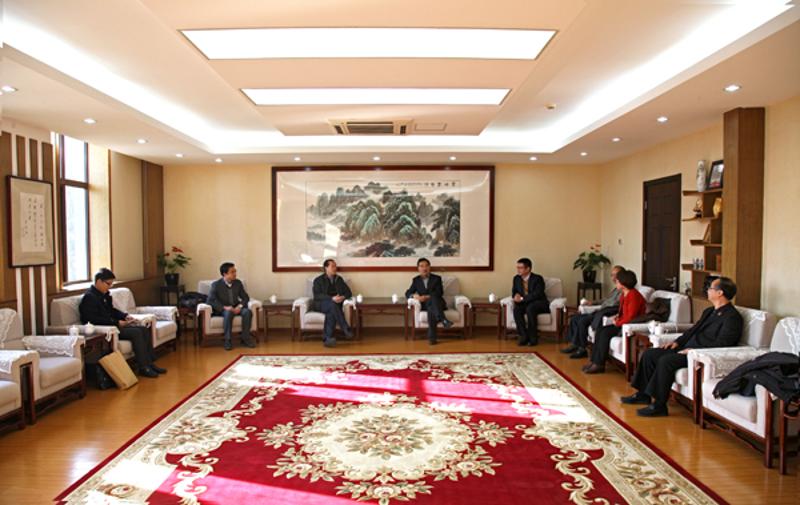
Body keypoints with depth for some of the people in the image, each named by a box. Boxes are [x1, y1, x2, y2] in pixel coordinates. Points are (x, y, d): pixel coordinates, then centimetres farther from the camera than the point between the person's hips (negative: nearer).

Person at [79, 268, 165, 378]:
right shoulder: (89, 297, -16)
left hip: (112, 325, 9)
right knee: (136, 332, -23)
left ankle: (150, 363, -3)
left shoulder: (105, 294, 13)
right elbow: (94, 320, -25)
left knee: (144, 330, -4)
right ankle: (143, 368, -17)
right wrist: (117, 322, -25)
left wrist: (125, 316, 5)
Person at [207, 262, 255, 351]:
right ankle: (227, 340, -28)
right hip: (222, 310, -3)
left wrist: (240, 306, -16)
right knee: (229, 313, -38)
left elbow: (245, 297, 6)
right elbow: (211, 300, -13)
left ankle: (245, 338, -18)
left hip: (236, 308, 4)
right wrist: (225, 307, -27)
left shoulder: (238, 283, 4)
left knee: (247, 311, -27)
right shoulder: (216, 285, -8)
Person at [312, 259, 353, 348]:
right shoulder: (318, 280, 7)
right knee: (332, 304, -37)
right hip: (321, 304, -2)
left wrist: (343, 297, -13)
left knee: (331, 313, -35)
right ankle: (346, 329, -40)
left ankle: (327, 339, -40)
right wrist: (332, 298, -23)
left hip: (335, 304, 2)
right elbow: (317, 295, -8)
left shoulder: (339, 279, 19)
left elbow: (348, 292, 12)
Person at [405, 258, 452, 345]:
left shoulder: (437, 278, 11)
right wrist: (414, 296, -15)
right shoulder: (416, 280, 17)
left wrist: (427, 297, -18)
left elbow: (439, 293, -3)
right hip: (425, 305, 1)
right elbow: (408, 293, 10)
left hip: (437, 303, -1)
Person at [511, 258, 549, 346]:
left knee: (530, 308, -37)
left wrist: (522, 298, -28)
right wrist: (516, 296, -14)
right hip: (525, 304, 5)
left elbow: (537, 294, -23)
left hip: (539, 304, -5)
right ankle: (524, 336, -24)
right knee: (516, 309, -28)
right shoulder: (516, 278, 6)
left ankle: (533, 337, -25)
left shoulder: (538, 278, -12)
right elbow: (514, 292, 12)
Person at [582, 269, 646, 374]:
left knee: (605, 333, -23)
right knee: (600, 330, -6)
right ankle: (594, 360, -9)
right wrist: (617, 316, 4)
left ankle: (599, 364, -16)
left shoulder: (633, 295, -20)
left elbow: (631, 317, -25)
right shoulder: (623, 294, 10)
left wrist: (618, 323, -14)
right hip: (623, 323, 10)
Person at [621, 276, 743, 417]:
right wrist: (678, 342, 9)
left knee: (666, 361, -30)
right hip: (687, 348, 10)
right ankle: (643, 394, 6)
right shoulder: (709, 311, 20)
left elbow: (720, 345, -19)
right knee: (649, 354, -1)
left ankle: (659, 405, -22)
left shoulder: (732, 317, -10)